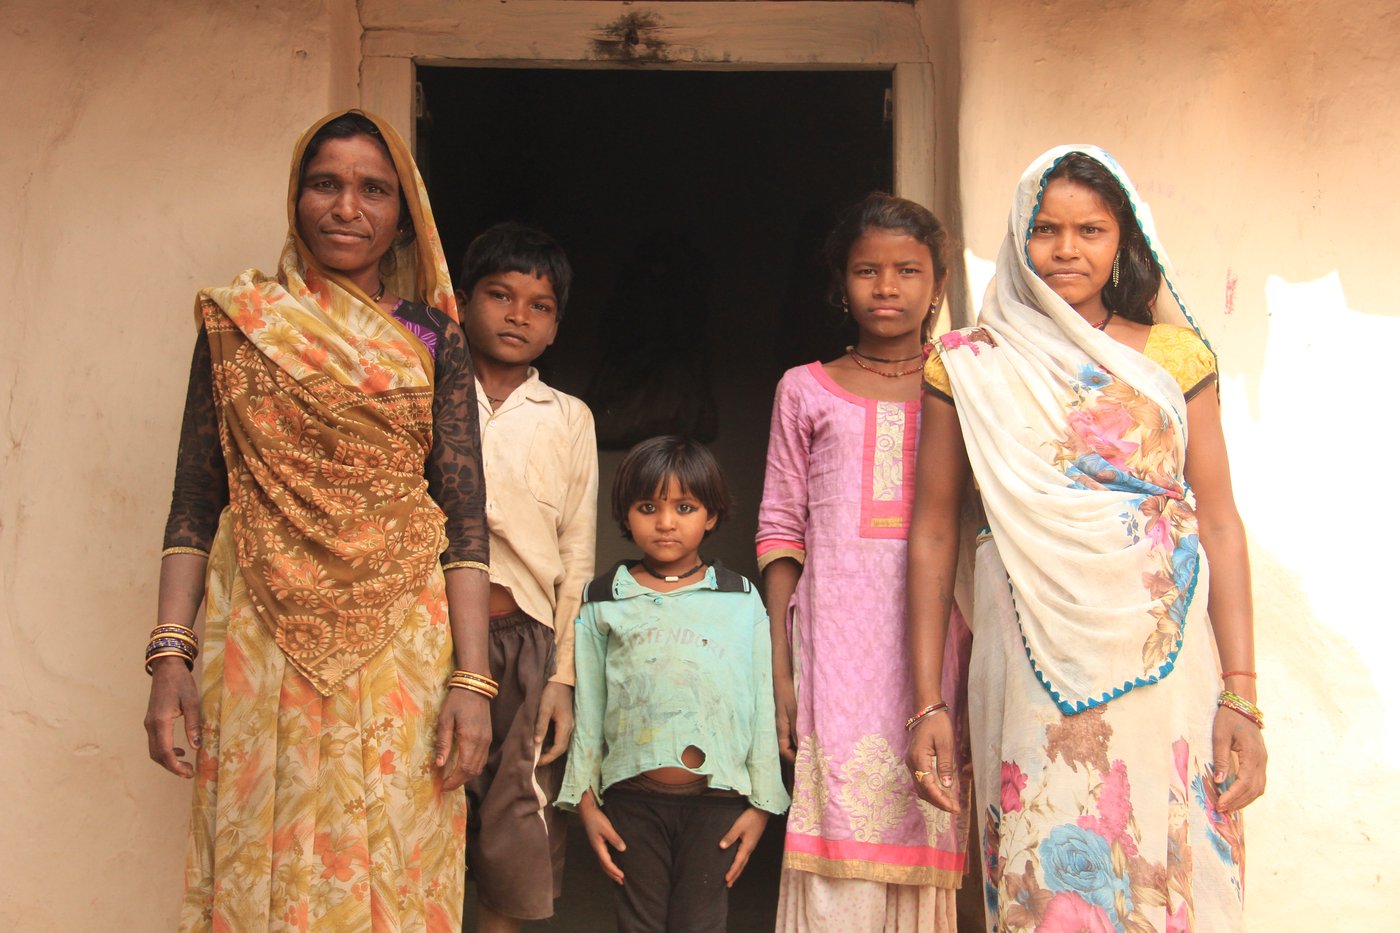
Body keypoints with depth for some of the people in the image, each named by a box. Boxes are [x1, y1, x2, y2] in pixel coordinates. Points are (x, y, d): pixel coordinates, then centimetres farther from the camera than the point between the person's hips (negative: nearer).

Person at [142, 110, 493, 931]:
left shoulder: (434, 341, 6)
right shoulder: (237, 322, 8)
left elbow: (465, 518, 1)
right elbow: (196, 501, 5)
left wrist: (471, 680, -8)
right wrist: (170, 654, -4)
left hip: (399, 647, 0)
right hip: (263, 643, 0)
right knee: (260, 864, 4)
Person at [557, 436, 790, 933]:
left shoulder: (742, 600, 6)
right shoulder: (602, 602, 6)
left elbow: (763, 705, 6)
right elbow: (586, 707, 8)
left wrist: (761, 803, 4)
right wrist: (585, 800, 5)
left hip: (717, 798, 0)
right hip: (631, 797, 1)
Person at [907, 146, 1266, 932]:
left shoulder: (1174, 357, 6)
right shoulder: (972, 366, 4)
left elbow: (1220, 524, 4)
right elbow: (934, 534, 5)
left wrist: (1242, 696, -4)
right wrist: (928, 703, 1)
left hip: (1167, 664, 1)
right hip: (1036, 669, -1)